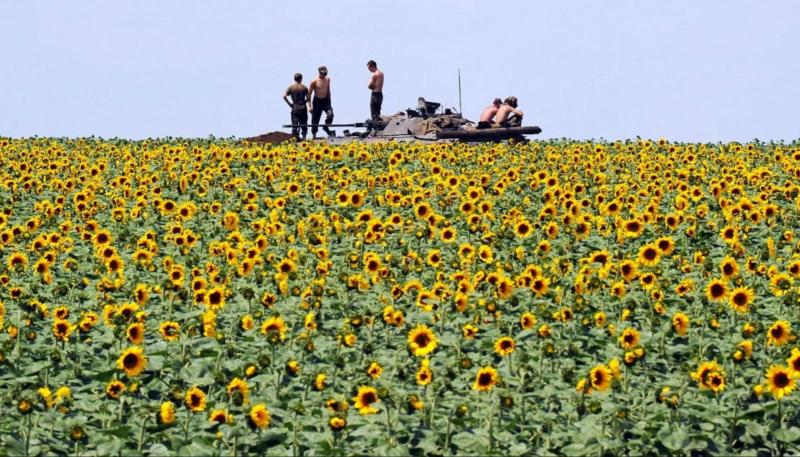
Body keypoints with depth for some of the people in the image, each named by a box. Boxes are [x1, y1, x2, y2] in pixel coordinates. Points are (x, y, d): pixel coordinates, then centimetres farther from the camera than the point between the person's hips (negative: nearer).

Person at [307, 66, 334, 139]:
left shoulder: (328, 79, 5)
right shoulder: (314, 81, -10)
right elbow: (309, 93, -6)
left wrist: (329, 102, 19)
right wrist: (310, 106, -11)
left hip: (325, 101, 4)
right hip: (317, 101, -4)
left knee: (330, 114, -21)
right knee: (315, 121, 0)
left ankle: (326, 127, 4)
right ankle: (314, 136, 13)